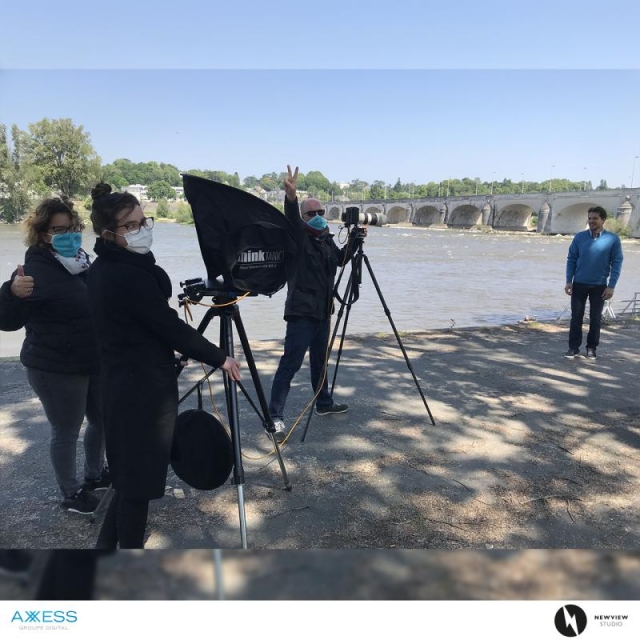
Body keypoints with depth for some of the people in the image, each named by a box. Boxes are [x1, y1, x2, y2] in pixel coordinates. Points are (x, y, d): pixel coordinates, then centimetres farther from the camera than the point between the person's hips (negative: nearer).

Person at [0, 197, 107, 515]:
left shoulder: (82, 260, 6)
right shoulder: (36, 268, -16)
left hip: (95, 362, 8)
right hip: (56, 369, -8)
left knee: (102, 421, 19)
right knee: (66, 432, 6)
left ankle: (94, 475, 41)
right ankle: (71, 493, 27)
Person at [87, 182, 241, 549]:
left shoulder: (104, 268, 7)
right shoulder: (131, 276, -23)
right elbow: (171, 329, -18)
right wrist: (220, 358, -9)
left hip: (123, 383, 10)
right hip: (145, 389, -10)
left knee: (129, 472, 22)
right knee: (140, 477, 5)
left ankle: (107, 545, 36)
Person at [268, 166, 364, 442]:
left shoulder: (326, 239, 12)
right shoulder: (298, 236, -9)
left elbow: (340, 259, 28)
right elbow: (291, 218, -31)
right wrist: (291, 197, -51)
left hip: (322, 311, 8)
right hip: (301, 312, -8)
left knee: (320, 359, 20)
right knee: (290, 363, -8)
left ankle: (323, 403, 36)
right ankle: (275, 416, -2)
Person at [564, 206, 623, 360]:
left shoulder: (613, 239, -5)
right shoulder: (579, 237, -1)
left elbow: (617, 263, -4)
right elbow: (571, 259, 3)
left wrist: (611, 286, -9)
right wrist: (569, 281, -3)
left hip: (599, 286, -1)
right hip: (579, 284, 1)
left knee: (595, 318, 7)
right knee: (576, 317, 4)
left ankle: (591, 348, 18)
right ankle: (574, 347, 12)